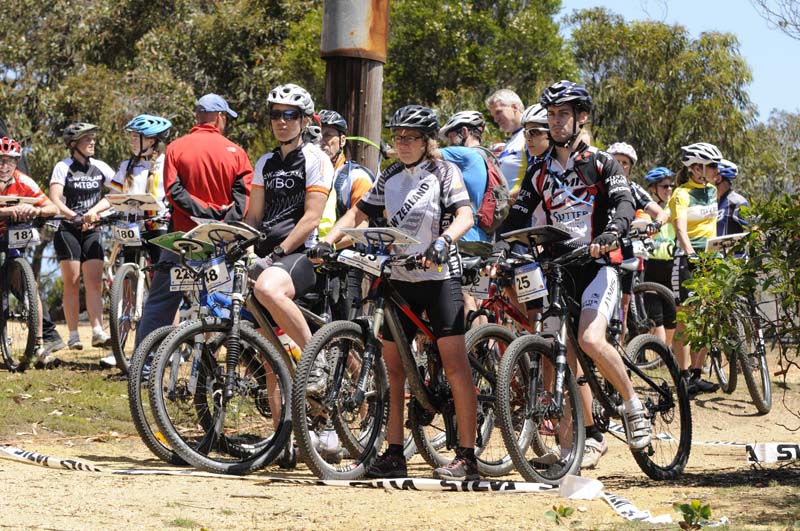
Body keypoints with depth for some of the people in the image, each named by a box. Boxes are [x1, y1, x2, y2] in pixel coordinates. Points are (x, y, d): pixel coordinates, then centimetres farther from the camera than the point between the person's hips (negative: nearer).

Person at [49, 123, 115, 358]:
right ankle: (73, 335, -2)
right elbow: (55, 200, -13)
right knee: (72, 282, -5)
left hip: (92, 231, 3)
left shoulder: (100, 168, 7)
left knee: (95, 282, -7)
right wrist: (76, 217, -26)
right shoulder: (63, 168, -4)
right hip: (67, 230, -3)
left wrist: (93, 211, -14)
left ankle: (98, 332, -11)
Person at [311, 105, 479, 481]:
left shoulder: (444, 171, -4)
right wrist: (328, 241, -3)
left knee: (455, 365, -12)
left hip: (439, 276, -6)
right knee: (393, 368, 4)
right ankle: (394, 454, 10)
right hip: (399, 279, 6)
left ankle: (467, 456, -11)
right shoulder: (390, 178, 11)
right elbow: (359, 213, 14)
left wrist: (443, 241, -35)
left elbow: (465, 216, -16)